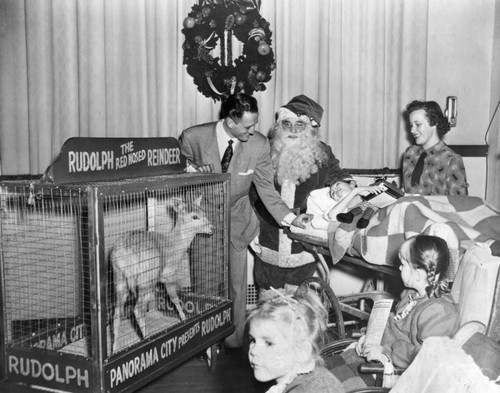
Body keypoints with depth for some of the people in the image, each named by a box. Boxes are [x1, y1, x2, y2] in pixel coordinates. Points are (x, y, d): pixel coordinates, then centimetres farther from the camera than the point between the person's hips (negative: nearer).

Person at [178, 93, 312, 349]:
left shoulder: (259, 144, -15)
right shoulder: (192, 138, -19)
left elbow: (265, 188, -6)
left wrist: (289, 218, -16)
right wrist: (194, 173, -24)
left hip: (236, 221, 1)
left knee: (236, 286, 11)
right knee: (205, 284, 6)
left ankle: (234, 342, 31)